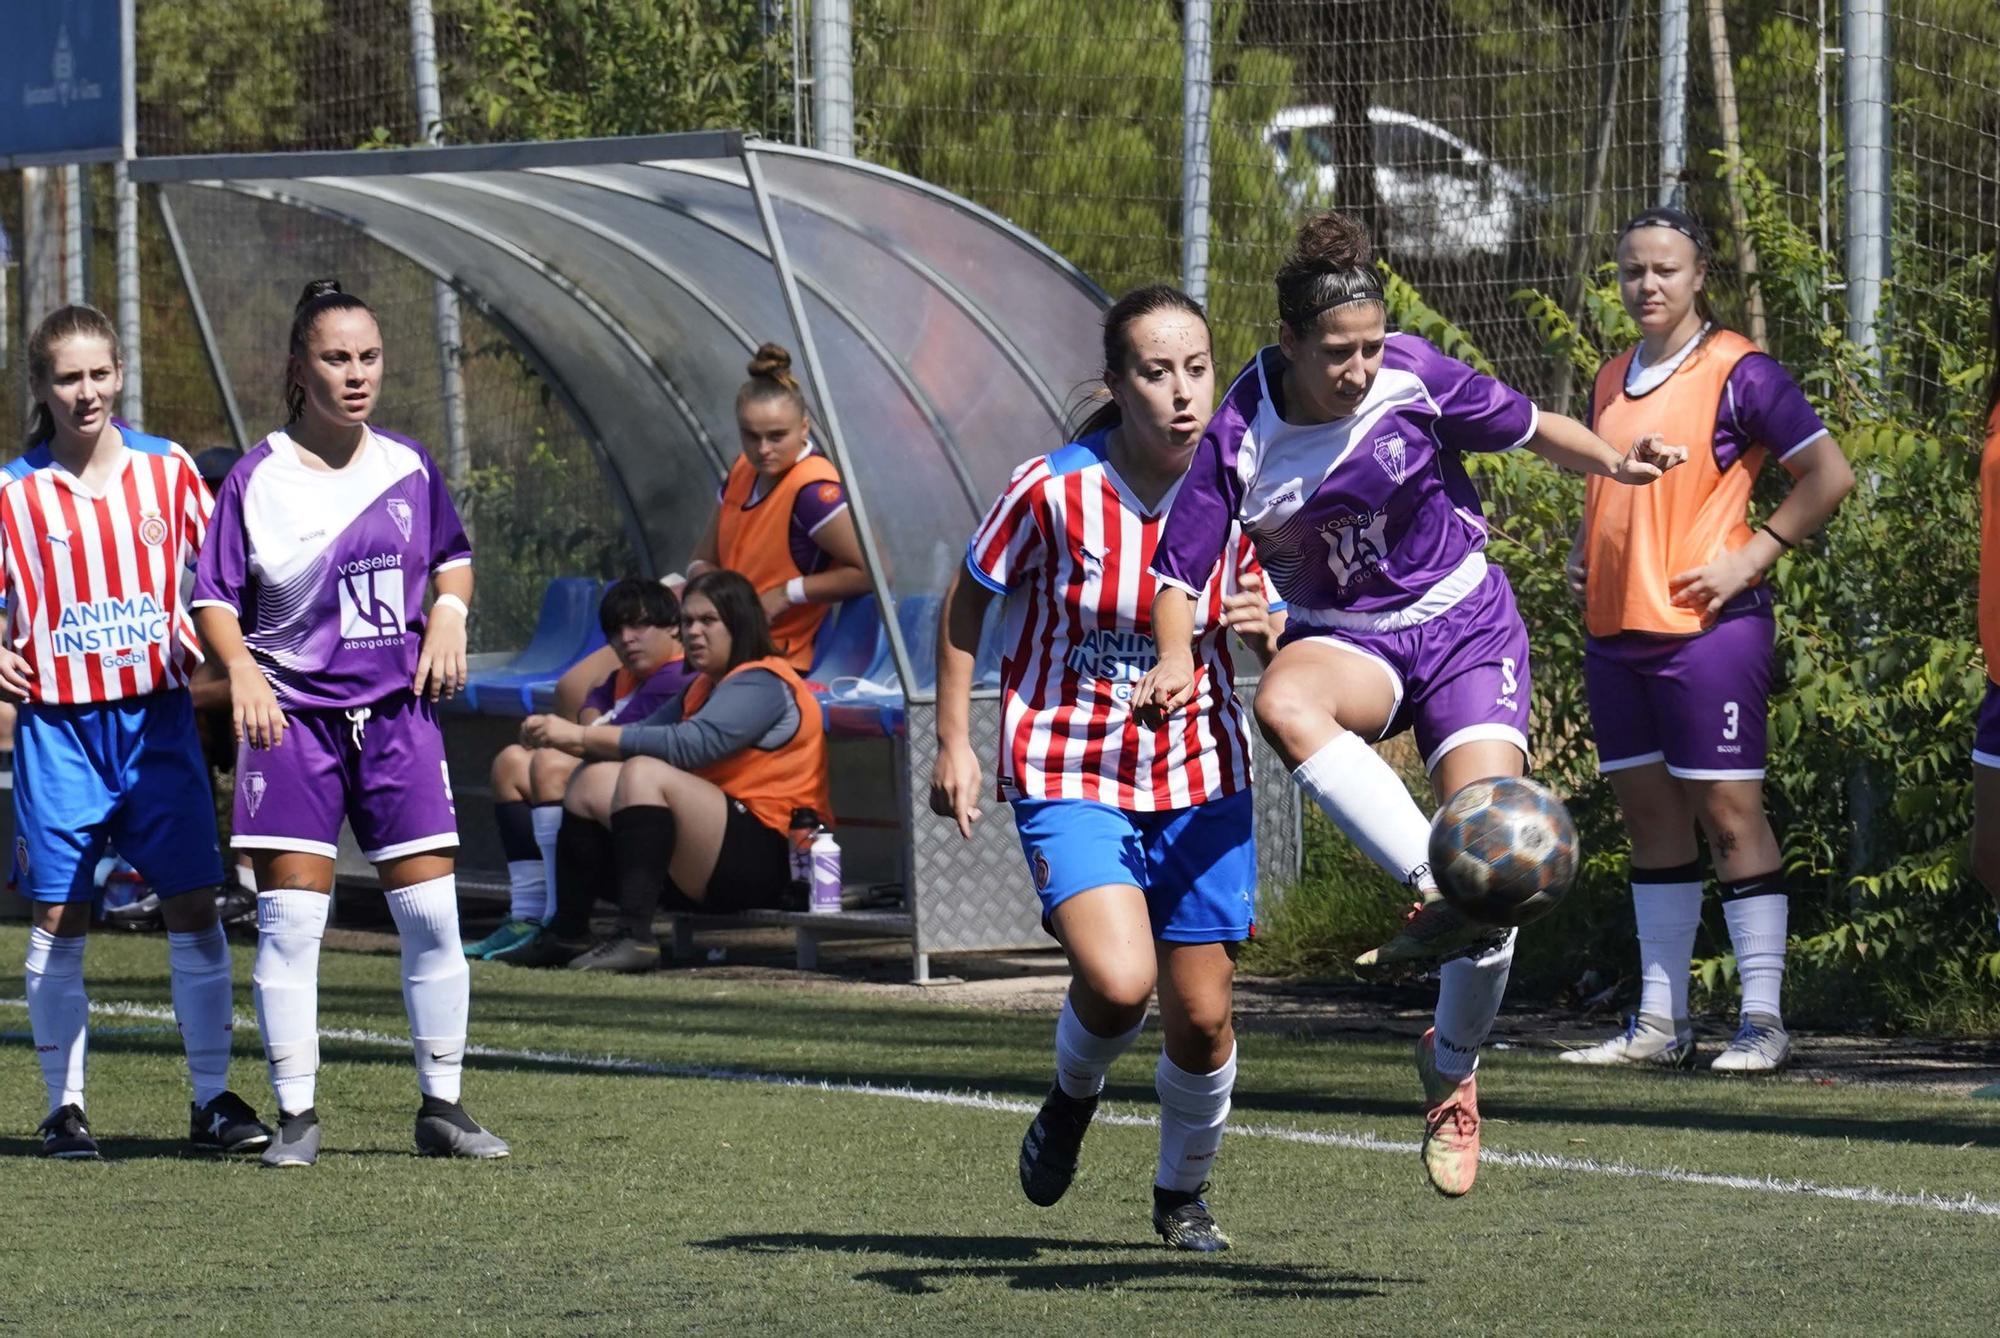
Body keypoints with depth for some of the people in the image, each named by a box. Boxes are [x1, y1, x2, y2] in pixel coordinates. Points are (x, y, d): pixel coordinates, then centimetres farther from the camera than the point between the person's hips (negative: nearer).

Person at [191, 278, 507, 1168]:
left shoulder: (408, 467, 5)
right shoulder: (260, 478, -5)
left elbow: (452, 554, 21)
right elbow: (214, 596, -5)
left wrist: (449, 614, 1)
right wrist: (242, 669, -22)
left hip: (396, 710, 3)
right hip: (293, 714, -3)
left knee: (430, 910, 0)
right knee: (290, 917, -6)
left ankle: (442, 1107, 11)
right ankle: (295, 1114, 3)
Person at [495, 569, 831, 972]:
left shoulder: (763, 685, -8)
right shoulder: (705, 687, 25)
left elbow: (689, 745, -23)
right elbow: (646, 735, 13)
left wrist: (582, 736, -22)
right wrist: (582, 741, -8)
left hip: (767, 858, -9)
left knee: (644, 773, -27)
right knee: (595, 781, -2)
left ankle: (635, 936, -36)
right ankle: (566, 934, -7)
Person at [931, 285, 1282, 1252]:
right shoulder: (1053, 490, -16)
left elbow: (1256, 607, 10)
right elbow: (968, 600, 0)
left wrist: (1264, 625, -15)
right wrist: (953, 741, -2)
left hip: (1199, 776, 3)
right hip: (1068, 772, -3)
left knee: (1202, 1018, 4)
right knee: (1118, 982, -24)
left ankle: (1183, 1195, 32)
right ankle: (1072, 1098, 12)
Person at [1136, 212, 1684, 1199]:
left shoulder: (1416, 378, -13)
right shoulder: (1242, 435, -15)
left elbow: (1526, 427, 2)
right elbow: (1178, 568, -13)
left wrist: (1609, 460, -16)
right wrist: (1175, 662, -31)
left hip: (1463, 624, 0)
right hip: (1345, 638, 0)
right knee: (1284, 703, -38)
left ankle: (1452, 1066, 11)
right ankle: (1438, 895, -41)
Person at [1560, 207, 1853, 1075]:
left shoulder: (1737, 371, -6)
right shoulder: (1611, 382, 15)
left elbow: (1828, 474, -9)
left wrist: (1748, 559, -14)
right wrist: (1581, 553, 12)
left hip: (1707, 628, -7)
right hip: (1615, 630, 7)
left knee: (1727, 812, -7)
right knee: (1648, 818, 10)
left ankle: (1763, 1021, -4)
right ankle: (1660, 1023, 14)